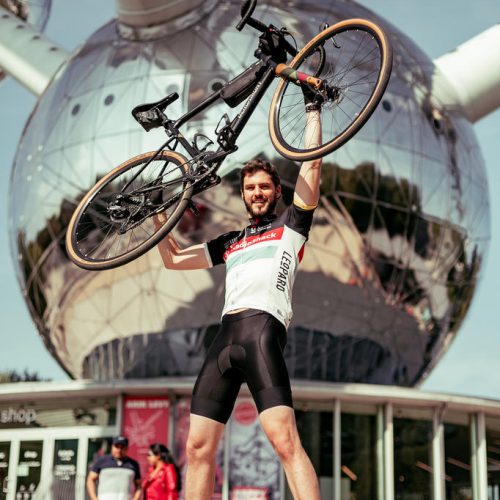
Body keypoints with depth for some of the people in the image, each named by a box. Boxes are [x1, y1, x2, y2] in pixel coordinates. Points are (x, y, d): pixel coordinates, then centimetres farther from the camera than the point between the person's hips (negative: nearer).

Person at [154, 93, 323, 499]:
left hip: (262, 328, -6)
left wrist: (313, 108, 11)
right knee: (198, 447, -2)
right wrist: (158, 213, 28)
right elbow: (173, 259, 35)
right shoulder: (229, 243, 30)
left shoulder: (290, 226, 17)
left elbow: (312, 164, 9)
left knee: (284, 438, -23)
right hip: (225, 335, 6)